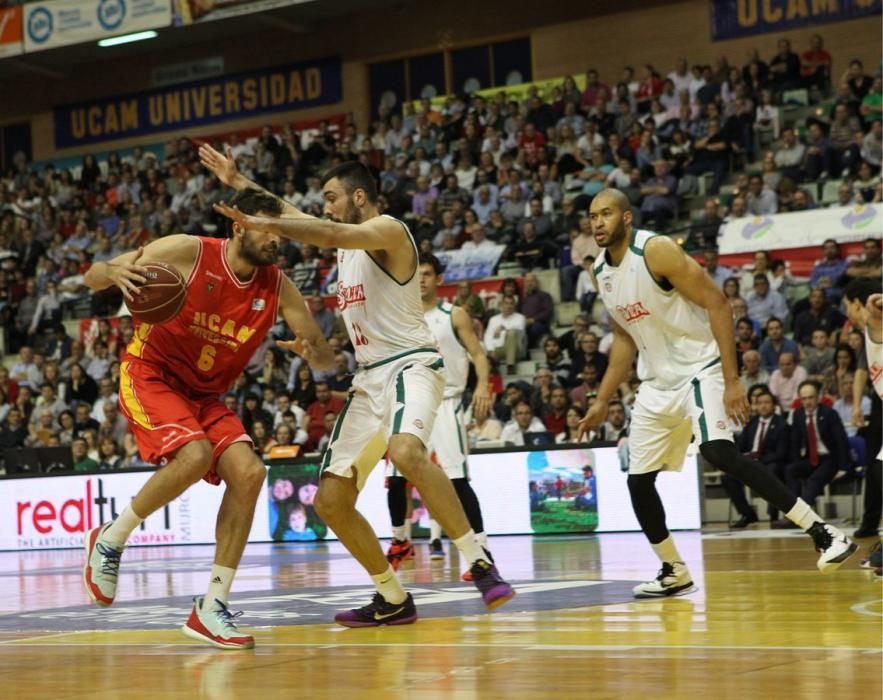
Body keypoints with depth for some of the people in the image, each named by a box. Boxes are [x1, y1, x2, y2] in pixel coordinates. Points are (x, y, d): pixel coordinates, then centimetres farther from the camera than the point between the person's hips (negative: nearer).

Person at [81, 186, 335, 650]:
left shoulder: (278, 287, -4)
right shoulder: (189, 252, -16)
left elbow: (327, 360, -2)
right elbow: (93, 275, -10)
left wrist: (312, 351, -27)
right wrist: (115, 272, -35)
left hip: (206, 393, 5)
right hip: (150, 374, -5)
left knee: (248, 473, -14)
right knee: (194, 455, -30)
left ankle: (212, 608, -7)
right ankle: (110, 539, -6)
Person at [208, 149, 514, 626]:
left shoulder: (387, 230, -7)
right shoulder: (348, 240, 20)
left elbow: (332, 235, -26)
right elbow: (293, 217, 34)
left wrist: (261, 224, -31)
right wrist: (238, 182, 33)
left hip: (410, 366, -9)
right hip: (369, 379, 9)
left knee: (406, 452, -39)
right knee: (331, 501, 2)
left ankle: (481, 566, -32)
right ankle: (393, 600, 13)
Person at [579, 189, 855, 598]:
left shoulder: (656, 251, -18)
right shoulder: (600, 273, 5)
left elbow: (717, 303, -19)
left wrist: (732, 379, -24)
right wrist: (602, 401, 16)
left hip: (699, 369, -8)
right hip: (657, 382, 8)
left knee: (718, 452, -29)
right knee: (638, 480, 7)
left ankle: (822, 533, -28)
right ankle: (674, 573, 24)